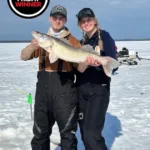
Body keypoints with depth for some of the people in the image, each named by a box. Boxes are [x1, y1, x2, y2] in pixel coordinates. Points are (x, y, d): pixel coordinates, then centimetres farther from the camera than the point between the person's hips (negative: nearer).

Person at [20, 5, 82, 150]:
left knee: (67, 131, 4)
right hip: (43, 88, 4)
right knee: (40, 130, 14)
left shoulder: (72, 41, 3)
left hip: (64, 89, -3)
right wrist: (32, 47, -21)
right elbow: (23, 56, 1)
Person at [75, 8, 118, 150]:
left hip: (98, 90, -6)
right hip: (81, 91, 6)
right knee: (84, 133, 10)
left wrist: (98, 63, -32)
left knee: (91, 133, -15)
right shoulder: (82, 42, 14)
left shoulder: (104, 36, -4)